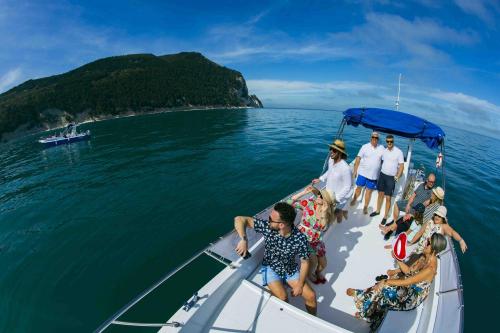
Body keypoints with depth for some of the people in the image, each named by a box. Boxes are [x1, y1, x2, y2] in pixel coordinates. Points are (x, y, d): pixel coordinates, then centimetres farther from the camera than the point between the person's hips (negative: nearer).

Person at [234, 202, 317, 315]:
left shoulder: (300, 239, -24)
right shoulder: (267, 227, -24)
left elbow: (305, 262, -9)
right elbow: (239, 219, -24)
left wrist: (300, 285, -9)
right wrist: (244, 240, -37)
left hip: (291, 269, 1)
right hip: (271, 268, -1)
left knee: (311, 296, -9)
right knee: (283, 298, -23)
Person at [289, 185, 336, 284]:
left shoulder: (328, 212, -10)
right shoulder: (308, 203, -18)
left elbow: (323, 228, -23)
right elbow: (289, 203, -25)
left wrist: (324, 212, -33)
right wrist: (304, 192, -31)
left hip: (316, 240, 4)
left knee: (323, 264, 8)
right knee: (313, 261, -15)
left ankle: (318, 272, 46)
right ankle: (310, 274, 21)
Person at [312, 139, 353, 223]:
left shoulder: (345, 168, -34)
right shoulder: (331, 160, -12)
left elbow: (347, 187, -25)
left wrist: (336, 198, -26)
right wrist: (320, 179, 9)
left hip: (340, 197, -7)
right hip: (330, 194, 7)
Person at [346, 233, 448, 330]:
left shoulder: (430, 269, -31)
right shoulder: (427, 258, -4)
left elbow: (405, 282, -28)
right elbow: (409, 272, 4)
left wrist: (385, 281, -21)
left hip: (412, 297, -8)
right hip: (410, 289, 8)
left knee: (382, 289, -7)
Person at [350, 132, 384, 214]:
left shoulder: (381, 148, 2)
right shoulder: (365, 147, -4)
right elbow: (358, 159, -4)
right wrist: (355, 170, -7)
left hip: (373, 175, 1)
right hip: (362, 172, -1)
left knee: (369, 191, 9)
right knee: (359, 187, 9)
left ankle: (365, 207, 21)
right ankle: (354, 200, 33)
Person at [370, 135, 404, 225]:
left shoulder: (399, 152, -11)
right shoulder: (384, 151, 2)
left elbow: (402, 166, -9)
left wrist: (397, 177, -15)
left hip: (391, 177, -4)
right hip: (382, 174, 4)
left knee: (388, 198, 0)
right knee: (380, 194, 15)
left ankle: (385, 217, 11)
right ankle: (377, 211, 31)